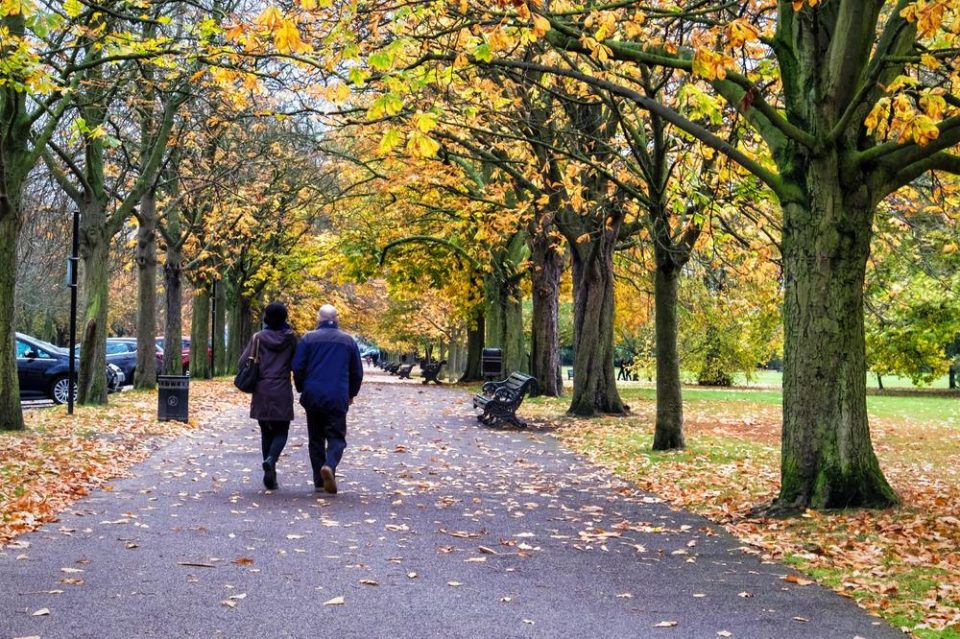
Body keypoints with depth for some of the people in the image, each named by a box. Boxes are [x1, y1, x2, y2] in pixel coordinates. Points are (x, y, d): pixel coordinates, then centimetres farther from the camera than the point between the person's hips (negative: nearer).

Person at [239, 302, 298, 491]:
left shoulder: (258, 338, -1)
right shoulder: (290, 338, -1)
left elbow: (243, 361, -3)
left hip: (262, 392, 1)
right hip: (282, 392, -1)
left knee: (267, 433, 12)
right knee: (281, 432, 6)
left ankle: (271, 476, 11)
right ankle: (271, 459, -23)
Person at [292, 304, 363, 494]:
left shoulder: (309, 338, 2)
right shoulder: (348, 340, 7)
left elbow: (297, 367, -2)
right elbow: (357, 372, 11)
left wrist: (302, 389, 14)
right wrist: (351, 394, 24)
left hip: (313, 396, 1)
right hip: (338, 398, -1)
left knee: (316, 438, 11)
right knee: (336, 436, 2)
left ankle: (319, 480, 12)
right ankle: (330, 465, -27)